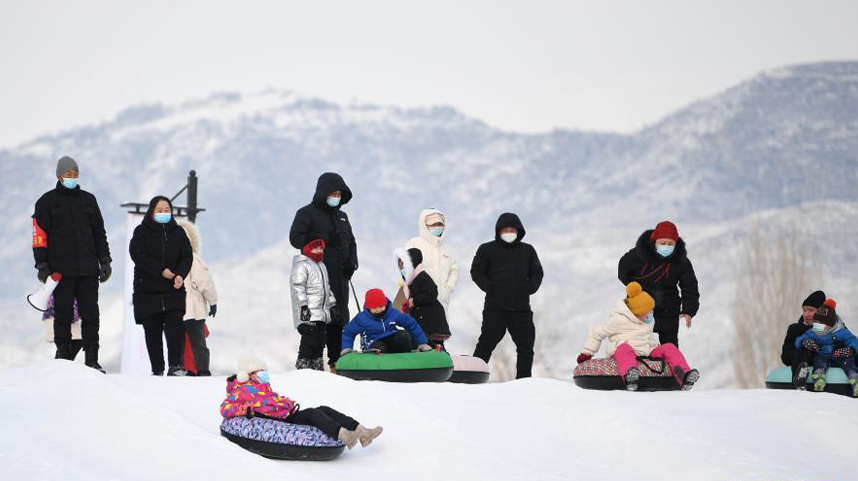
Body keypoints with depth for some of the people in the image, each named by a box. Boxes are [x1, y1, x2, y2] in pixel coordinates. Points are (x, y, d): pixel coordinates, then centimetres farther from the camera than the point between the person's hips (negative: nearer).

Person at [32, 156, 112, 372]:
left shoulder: (88, 200, 15)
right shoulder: (47, 201, 4)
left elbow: (99, 232, 18)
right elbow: (39, 235, -1)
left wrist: (105, 261, 12)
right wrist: (42, 265, -8)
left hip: (88, 269, 3)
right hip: (61, 271, -3)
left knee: (91, 315, 0)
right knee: (63, 315, 0)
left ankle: (92, 360, 3)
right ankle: (63, 358, 5)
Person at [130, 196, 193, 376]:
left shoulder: (178, 232, 11)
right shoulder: (142, 231, 3)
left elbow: (187, 256, 6)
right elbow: (137, 255, -10)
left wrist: (180, 275, -15)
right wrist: (161, 271, -18)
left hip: (173, 290, 1)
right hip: (147, 290, -1)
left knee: (175, 325, -17)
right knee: (152, 331, 2)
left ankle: (175, 365, -19)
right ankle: (157, 370, 9)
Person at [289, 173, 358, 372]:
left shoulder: (341, 216, 20)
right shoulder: (307, 213, 0)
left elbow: (351, 241, 26)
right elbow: (295, 238, -10)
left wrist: (352, 262, 7)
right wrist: (325, 239, -16)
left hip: (340, 275, 7)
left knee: (340, 318, 5)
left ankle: (337, 359, 10)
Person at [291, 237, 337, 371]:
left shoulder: (322, 266, 23)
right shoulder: (301, 265, -6)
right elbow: (298, 287, -15)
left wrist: (332, 305, 27)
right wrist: (303, 306, -22)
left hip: (322, 314, 9)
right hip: (308, 314, -9)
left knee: (320, 342, 10)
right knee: (309, 342, -13)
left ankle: (318, 368, 15)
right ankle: (303, 367, -12)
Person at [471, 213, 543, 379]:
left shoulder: (528, 250, 15)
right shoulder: (487, 249, 5)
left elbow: (537, 273, 21)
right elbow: (476, 271, 5)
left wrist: (530, 288, 3)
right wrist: (490, 287, -7)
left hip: (521, 308, 4)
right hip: (495, 308, -4)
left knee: (526, 346, 4)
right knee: (486, 343, -7)